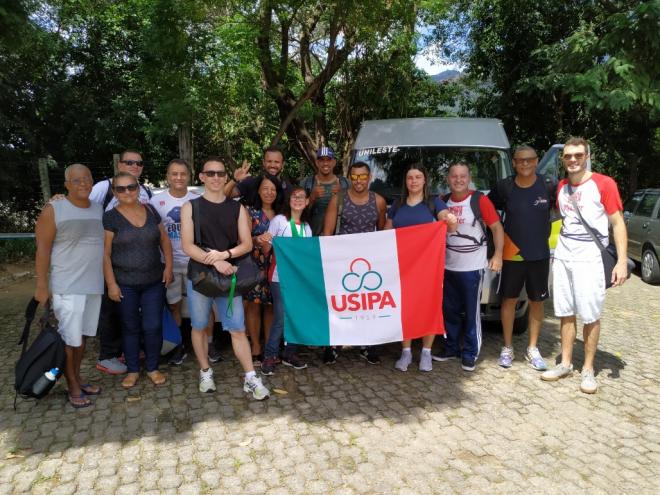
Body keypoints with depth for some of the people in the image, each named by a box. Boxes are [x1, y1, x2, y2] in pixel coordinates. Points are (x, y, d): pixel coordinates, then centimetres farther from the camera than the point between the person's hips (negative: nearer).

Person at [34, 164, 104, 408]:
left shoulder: (100, 210, 9)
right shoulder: (53, 210, -7)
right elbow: (42, 249, -8)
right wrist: (41, 284, -12)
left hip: (94, 285, 5)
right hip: (67, 287, -5)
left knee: (82, 335, 13)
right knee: (69, 338, 1)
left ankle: (77, 377, 27)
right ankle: (72, 386, 14)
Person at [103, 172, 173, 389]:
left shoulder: (150, 211, 4)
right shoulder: (110, 217, -6)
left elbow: (164, 239, 11)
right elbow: (105, 253, -7)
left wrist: (168, 265, 1)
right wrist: (111, 283, -10)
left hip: (154, 281, 2)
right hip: (125, 284, -2)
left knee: (153, 326, 5)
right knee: (130, 327, 11)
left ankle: (153, 367, 23)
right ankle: (132, 369, 27)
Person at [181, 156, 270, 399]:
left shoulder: (237, 208, 6)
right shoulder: (191, 207, 0)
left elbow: (247, 244, 1)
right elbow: (187, 246, -8)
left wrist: (225, 254, -17)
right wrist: (215, 262, -20)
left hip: (229, 276, 0)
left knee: (238, 329, 0)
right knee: (199, 327, 11)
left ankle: (251, 378, 7)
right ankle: (205, 372, 29)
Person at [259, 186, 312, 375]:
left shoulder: (306, 227, 12)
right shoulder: (278, 220, -4)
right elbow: (267, 250, -4)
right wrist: (264, 242, -24)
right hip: (280, 277, -5)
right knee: (281, 317, -8)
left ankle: (290, 354, 22)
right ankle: (269, 356, 6)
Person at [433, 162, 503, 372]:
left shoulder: (480, 200, -7)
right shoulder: (444, 202, 7)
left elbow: (497, 227, -6)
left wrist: (497, 255, -13)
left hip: (472, 267, -5)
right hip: (449, 266, 5)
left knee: (472, 312, 2)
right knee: (449, 310, 13)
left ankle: (470, 353, 14)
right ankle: (451, 348, 28)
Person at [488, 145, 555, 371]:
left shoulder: (548, 187, -5)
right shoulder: (504, 187, -5)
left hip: (540, 254, 1)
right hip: (512, 254, -1)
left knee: (537, 301, 10)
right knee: (509, 299, 7)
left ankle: (532, 348, 24)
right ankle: (507, 348, 21)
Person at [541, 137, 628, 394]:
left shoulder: (604, 184, -6)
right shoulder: (561, 187, 10)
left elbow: (618, 223, -6)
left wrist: (622, 261, -12)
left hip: (589, 258, -5)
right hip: (562, 257, 5)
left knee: (590, 316, 2)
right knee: (566, 313, 10)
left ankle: (588, 370, 14)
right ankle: (565, 363, 21)